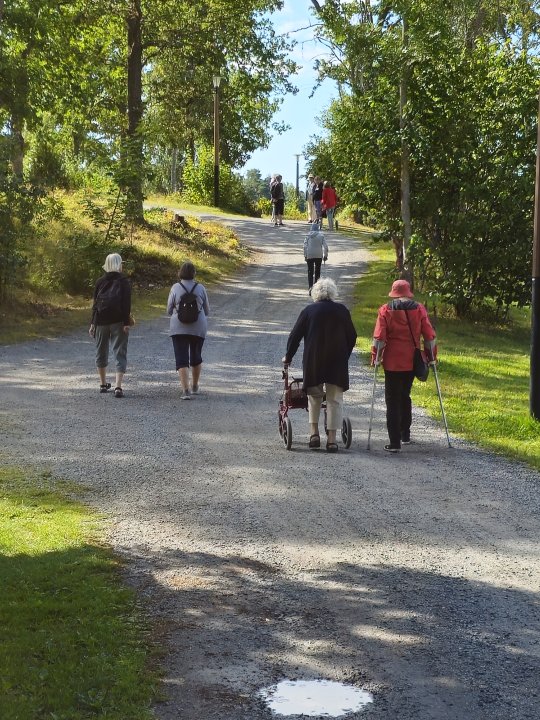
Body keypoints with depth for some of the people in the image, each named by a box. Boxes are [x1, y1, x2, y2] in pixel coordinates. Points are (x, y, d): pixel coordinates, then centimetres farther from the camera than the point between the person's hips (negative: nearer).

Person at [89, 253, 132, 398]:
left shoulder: (100, 281, 5)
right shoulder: (124, 281, -3)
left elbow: (95, 304, 4)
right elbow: (126, 304, -11)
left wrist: (93, 323, 7)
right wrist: (126, 323, -11)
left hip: (101, 321, 3)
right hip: (118, 321, -3)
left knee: (101, 352, 18)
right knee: (120, 353, -2)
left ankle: (103, 384, 27)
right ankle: (118, 386, -16)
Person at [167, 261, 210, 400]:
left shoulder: (175, 288, -5)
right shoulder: (200, 288, -2)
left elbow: (169, 311, 1)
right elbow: (207, 311, 7)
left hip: (179, 328, -2)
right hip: (198, 328, 2)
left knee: (182, 360, -2)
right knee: (196, 357, 20)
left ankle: (186, 390, -16)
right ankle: (195, 387, 32)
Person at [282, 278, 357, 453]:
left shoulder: (309, 311, 1)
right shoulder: (342, 311, 4)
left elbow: (295, 336, 2)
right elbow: (352, 337, 10)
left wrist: (288, 356, 14)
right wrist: (345, 356, 22)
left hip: (313, 362, 0)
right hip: (337, 364, 0)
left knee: (314, 396, 17)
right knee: (334, 399, 5)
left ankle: (314, 432, 7)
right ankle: (332, 439, 1)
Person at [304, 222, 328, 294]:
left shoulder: (308, 236, -3)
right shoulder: (321, 235, -4)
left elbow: (305, 246, -5)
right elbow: (325, 246, -5)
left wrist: (305, 255, 2)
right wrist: (325, 255, 5)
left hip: (309, 256, 0)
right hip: (319, 255, 0)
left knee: (310, 272, 3)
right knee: (317, 271, 14)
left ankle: (310, 287, -15)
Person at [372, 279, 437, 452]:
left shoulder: (385, 310, -5)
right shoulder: (419, 309, 2)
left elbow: (379, 337, -10)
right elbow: (429, 336, 2)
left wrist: (375, 357, -3)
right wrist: (431, 356, 10)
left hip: (393, 362, -3)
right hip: (412, 362, 3)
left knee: (393, 401, 1)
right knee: (405, 397, 22)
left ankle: (395, 442, -6)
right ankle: (405, 435, 28)